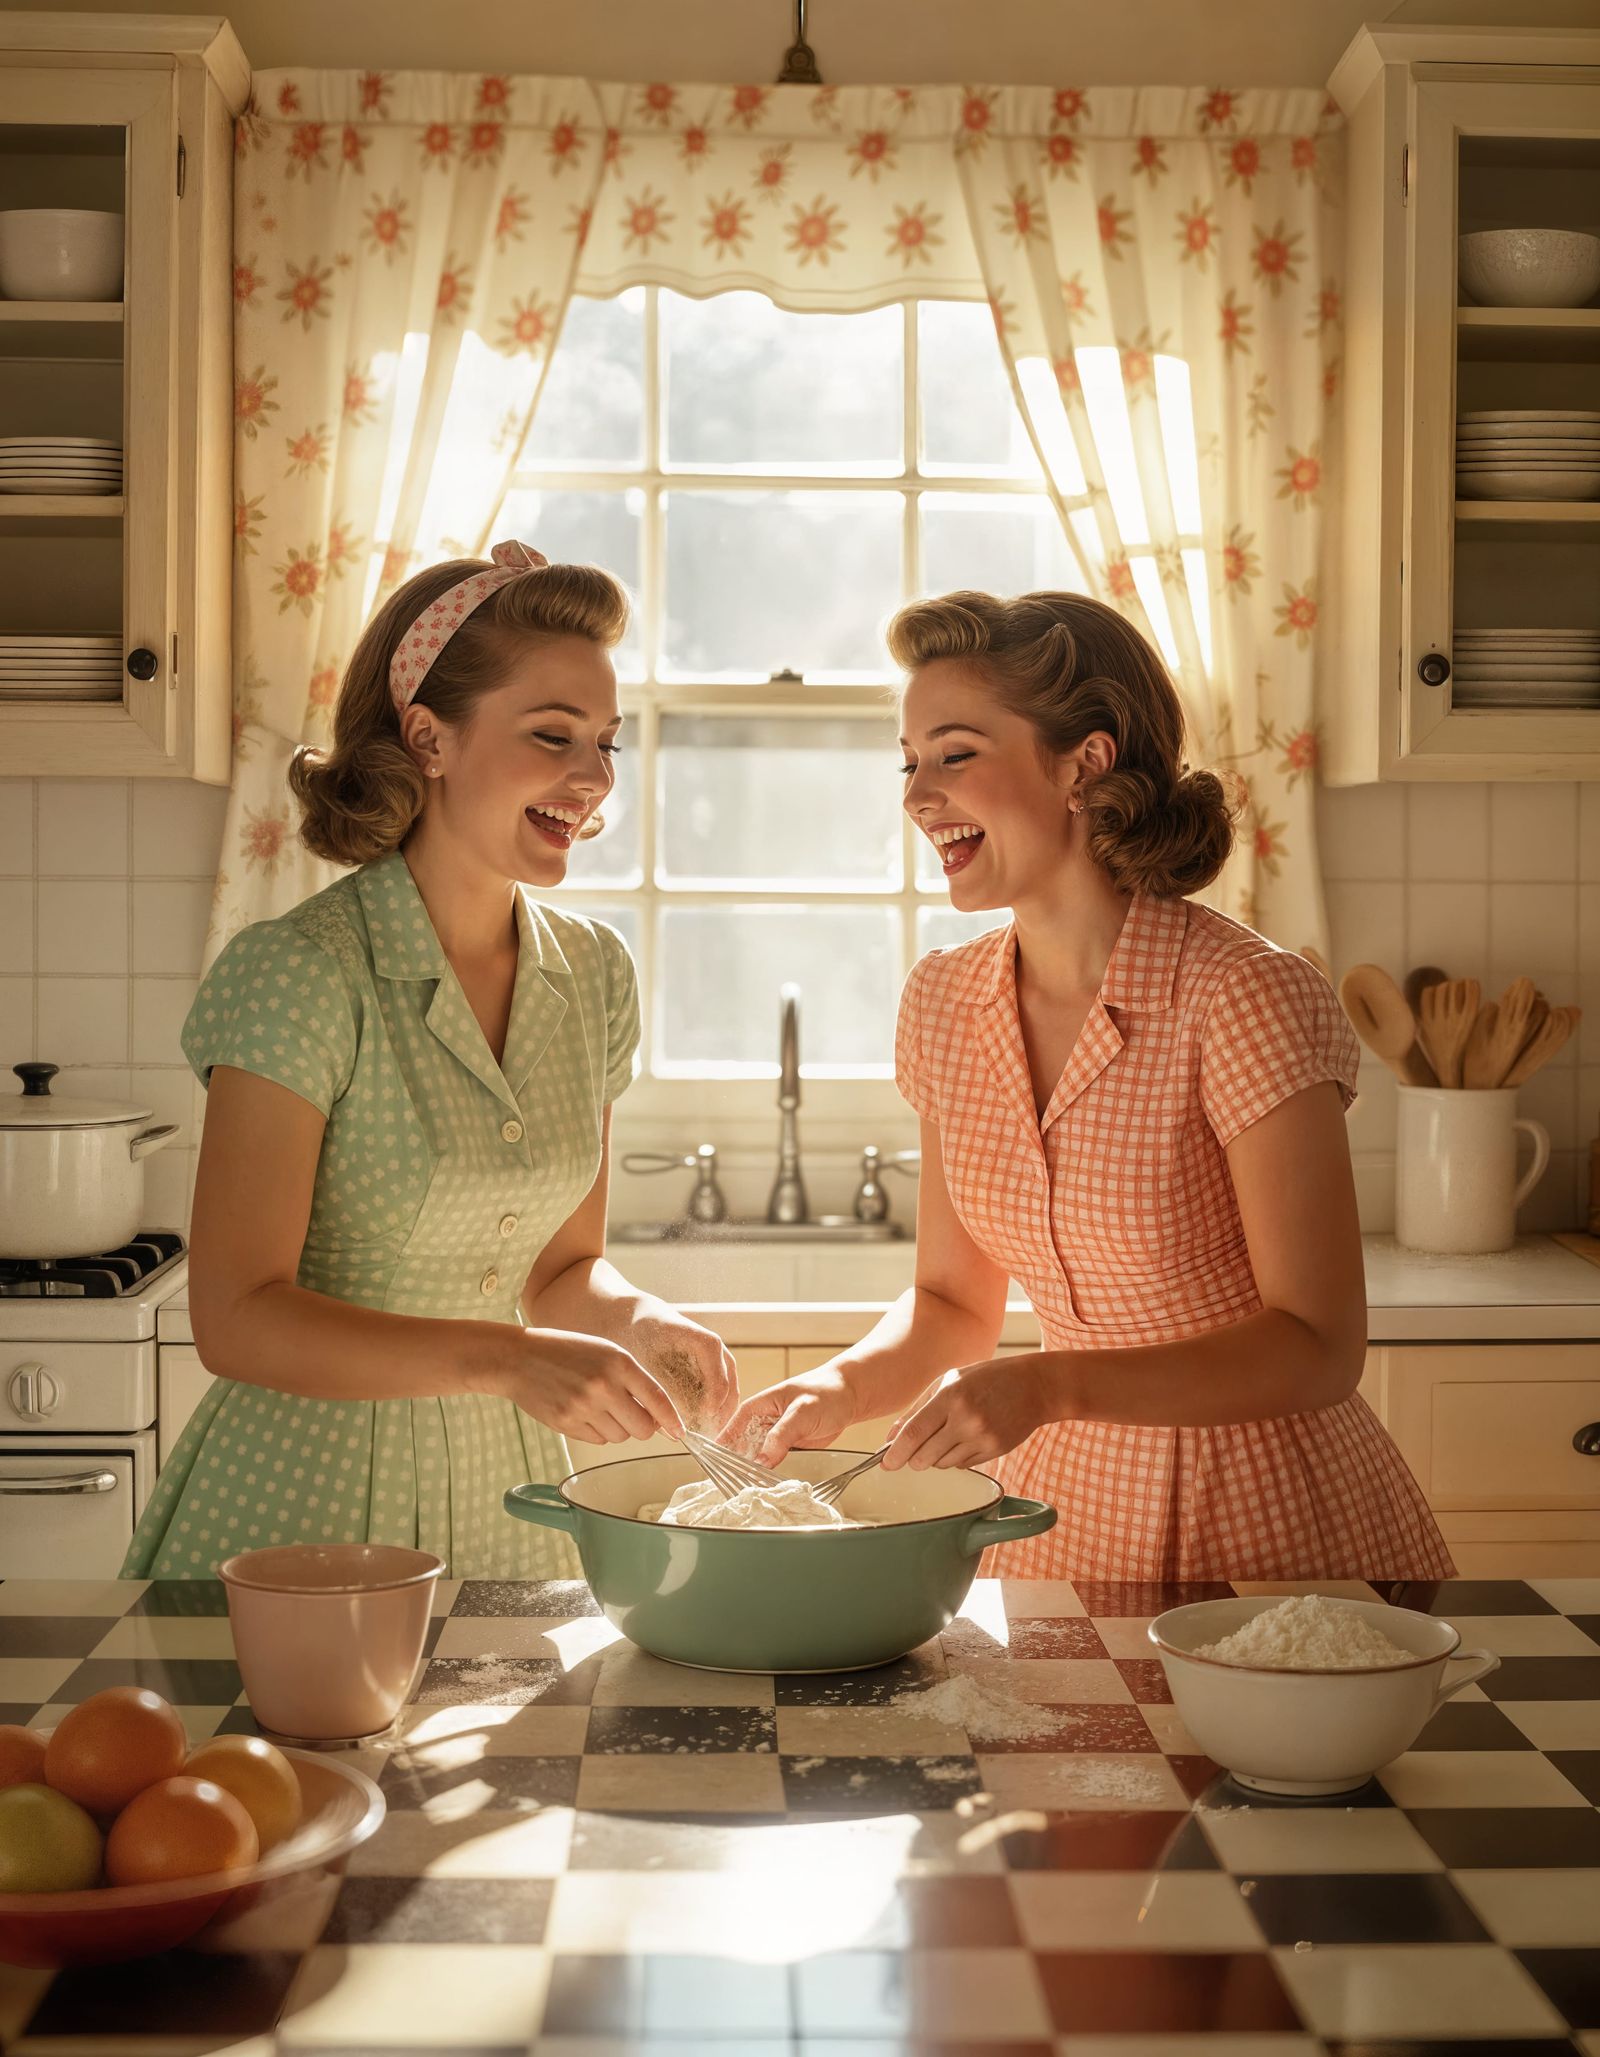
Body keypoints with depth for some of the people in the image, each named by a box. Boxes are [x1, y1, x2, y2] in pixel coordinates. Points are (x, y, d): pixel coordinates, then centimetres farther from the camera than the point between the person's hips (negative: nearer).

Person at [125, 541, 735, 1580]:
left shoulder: (594, 976, 2)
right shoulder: (297, 974, -17)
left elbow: (563, 1265, 10)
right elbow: (238, 1317, -21)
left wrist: (641, 1322, -12)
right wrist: (509, 1359, -31)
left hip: (507, 1495, 5)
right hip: (308, 1499, -5)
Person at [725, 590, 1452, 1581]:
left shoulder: (1247, 998, -21)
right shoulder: (943, 1001, -1)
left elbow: (1318, 1347, -20)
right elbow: (955, 1302, 8)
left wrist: (1052, 1386, -31)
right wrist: (842, 1388, -12)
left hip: (1269, 1512, -5)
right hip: (1068, 1503, 5)